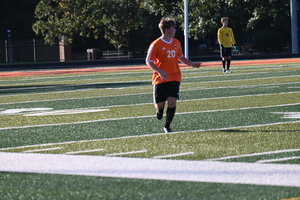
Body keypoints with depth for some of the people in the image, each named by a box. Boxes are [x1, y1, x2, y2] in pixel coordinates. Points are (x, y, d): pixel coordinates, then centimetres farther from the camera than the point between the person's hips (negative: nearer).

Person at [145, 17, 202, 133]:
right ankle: (159, 110, 39)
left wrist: (192, 64, 8)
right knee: (159, 105, -1)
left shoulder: (176, 43, 7)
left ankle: (167, 126, 4)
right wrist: (160, 71, -22)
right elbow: (149, 61, -8)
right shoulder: (156, 45, -10)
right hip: (160, 79, -3)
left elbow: (180, 57, 22)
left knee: (172, 102, -12)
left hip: (174, 78, 3)